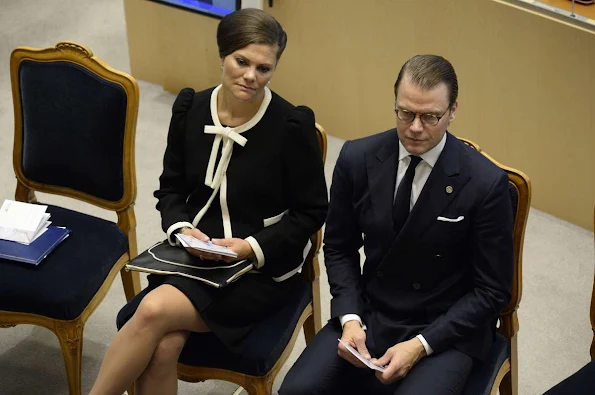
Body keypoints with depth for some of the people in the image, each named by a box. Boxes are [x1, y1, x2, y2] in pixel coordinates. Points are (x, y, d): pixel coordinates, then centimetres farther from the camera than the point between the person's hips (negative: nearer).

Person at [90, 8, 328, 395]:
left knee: (154, 310, -26)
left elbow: (312, 211, -4)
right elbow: (171, 188, 12)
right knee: (162, 346, -25)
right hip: (193, 255, 4)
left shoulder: (293, 125, -11)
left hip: (262, 269, -3)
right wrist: (182, 229, -9)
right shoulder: (191, 107, 1)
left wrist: (253, 246, -16)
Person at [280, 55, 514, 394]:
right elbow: (340, 248, 8)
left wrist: (421, 345, -17)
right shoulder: (357, 159, -5)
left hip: (445, 330, -3)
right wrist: (349, 318, -9)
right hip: (369, 315, 3)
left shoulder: (486, 182, -15)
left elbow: (492, 291, -8)